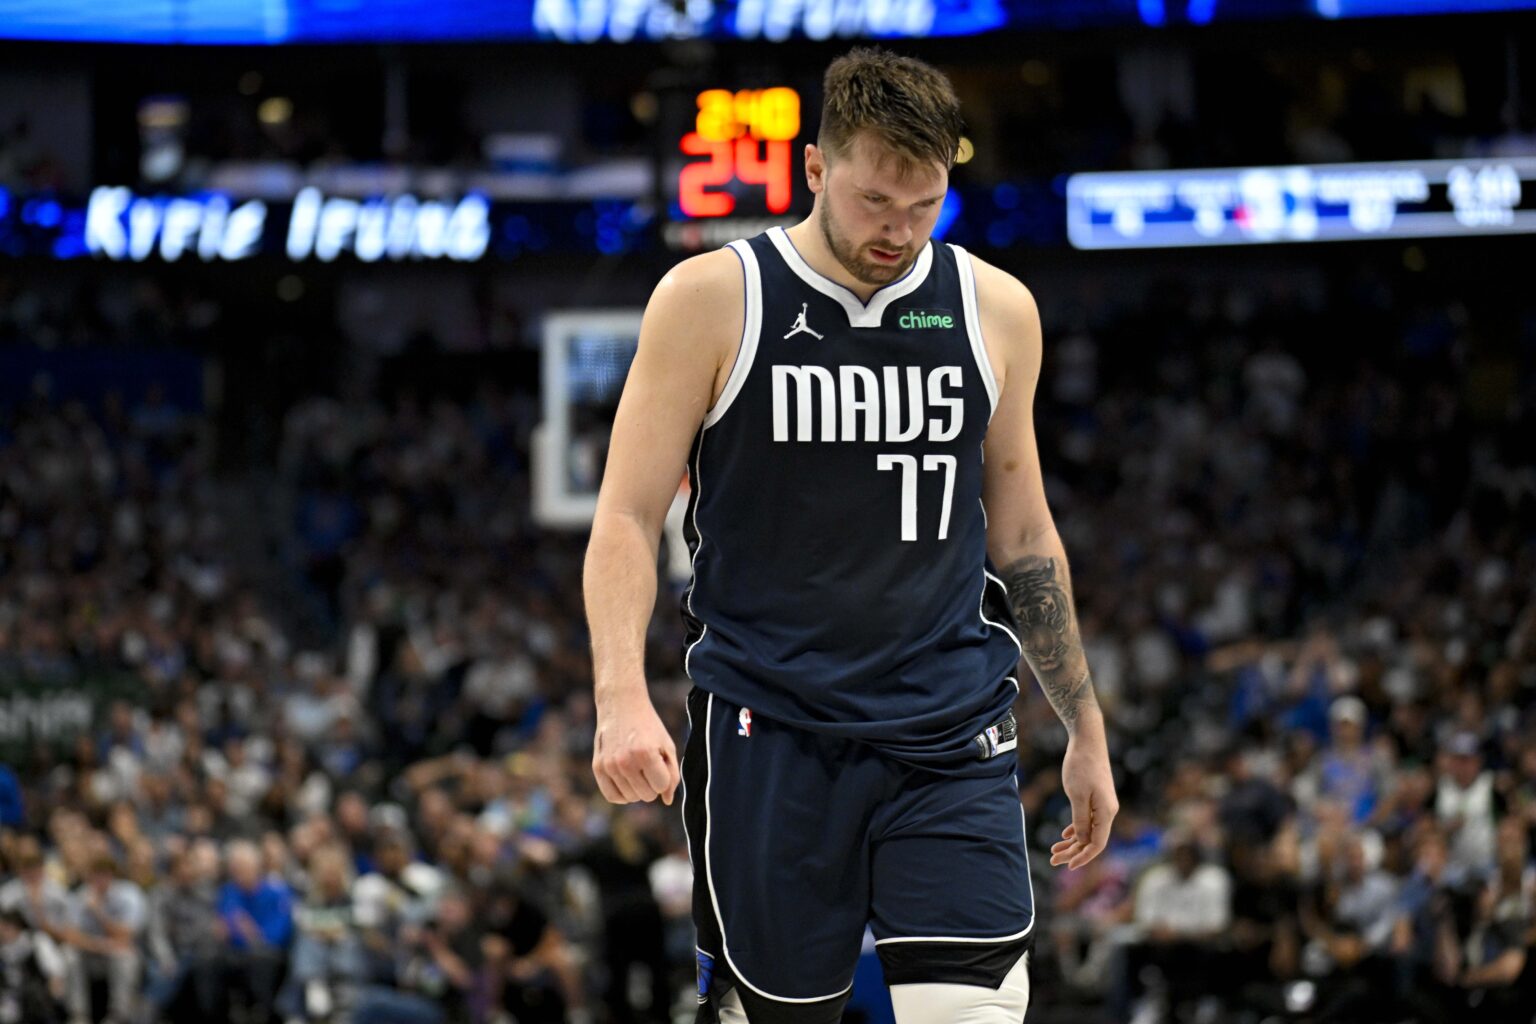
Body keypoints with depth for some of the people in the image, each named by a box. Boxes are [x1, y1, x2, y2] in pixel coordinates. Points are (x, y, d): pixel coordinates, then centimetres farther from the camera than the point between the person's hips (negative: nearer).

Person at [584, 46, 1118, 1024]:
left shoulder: (995, 310, 7)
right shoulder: (712, 300, -2)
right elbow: (628, 518, -3)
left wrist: (1085, 726, 17)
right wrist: (623, 696, -19)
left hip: (950, 734, 2)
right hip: (772, 731, -2)